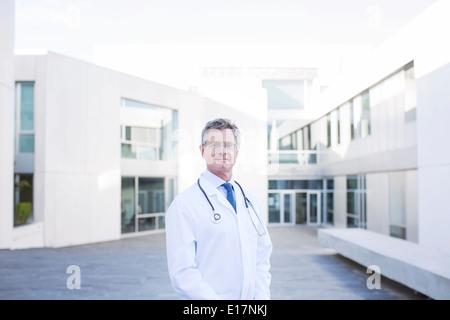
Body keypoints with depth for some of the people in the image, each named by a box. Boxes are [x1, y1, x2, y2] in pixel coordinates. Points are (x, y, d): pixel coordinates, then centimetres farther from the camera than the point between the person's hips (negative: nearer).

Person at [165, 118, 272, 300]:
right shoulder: (184, 205, -13)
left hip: (251, 297, 5)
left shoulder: (250, 201, 6)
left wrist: (262, 296, -6)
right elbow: (182, 274, -18)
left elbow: (262, 256, 8)